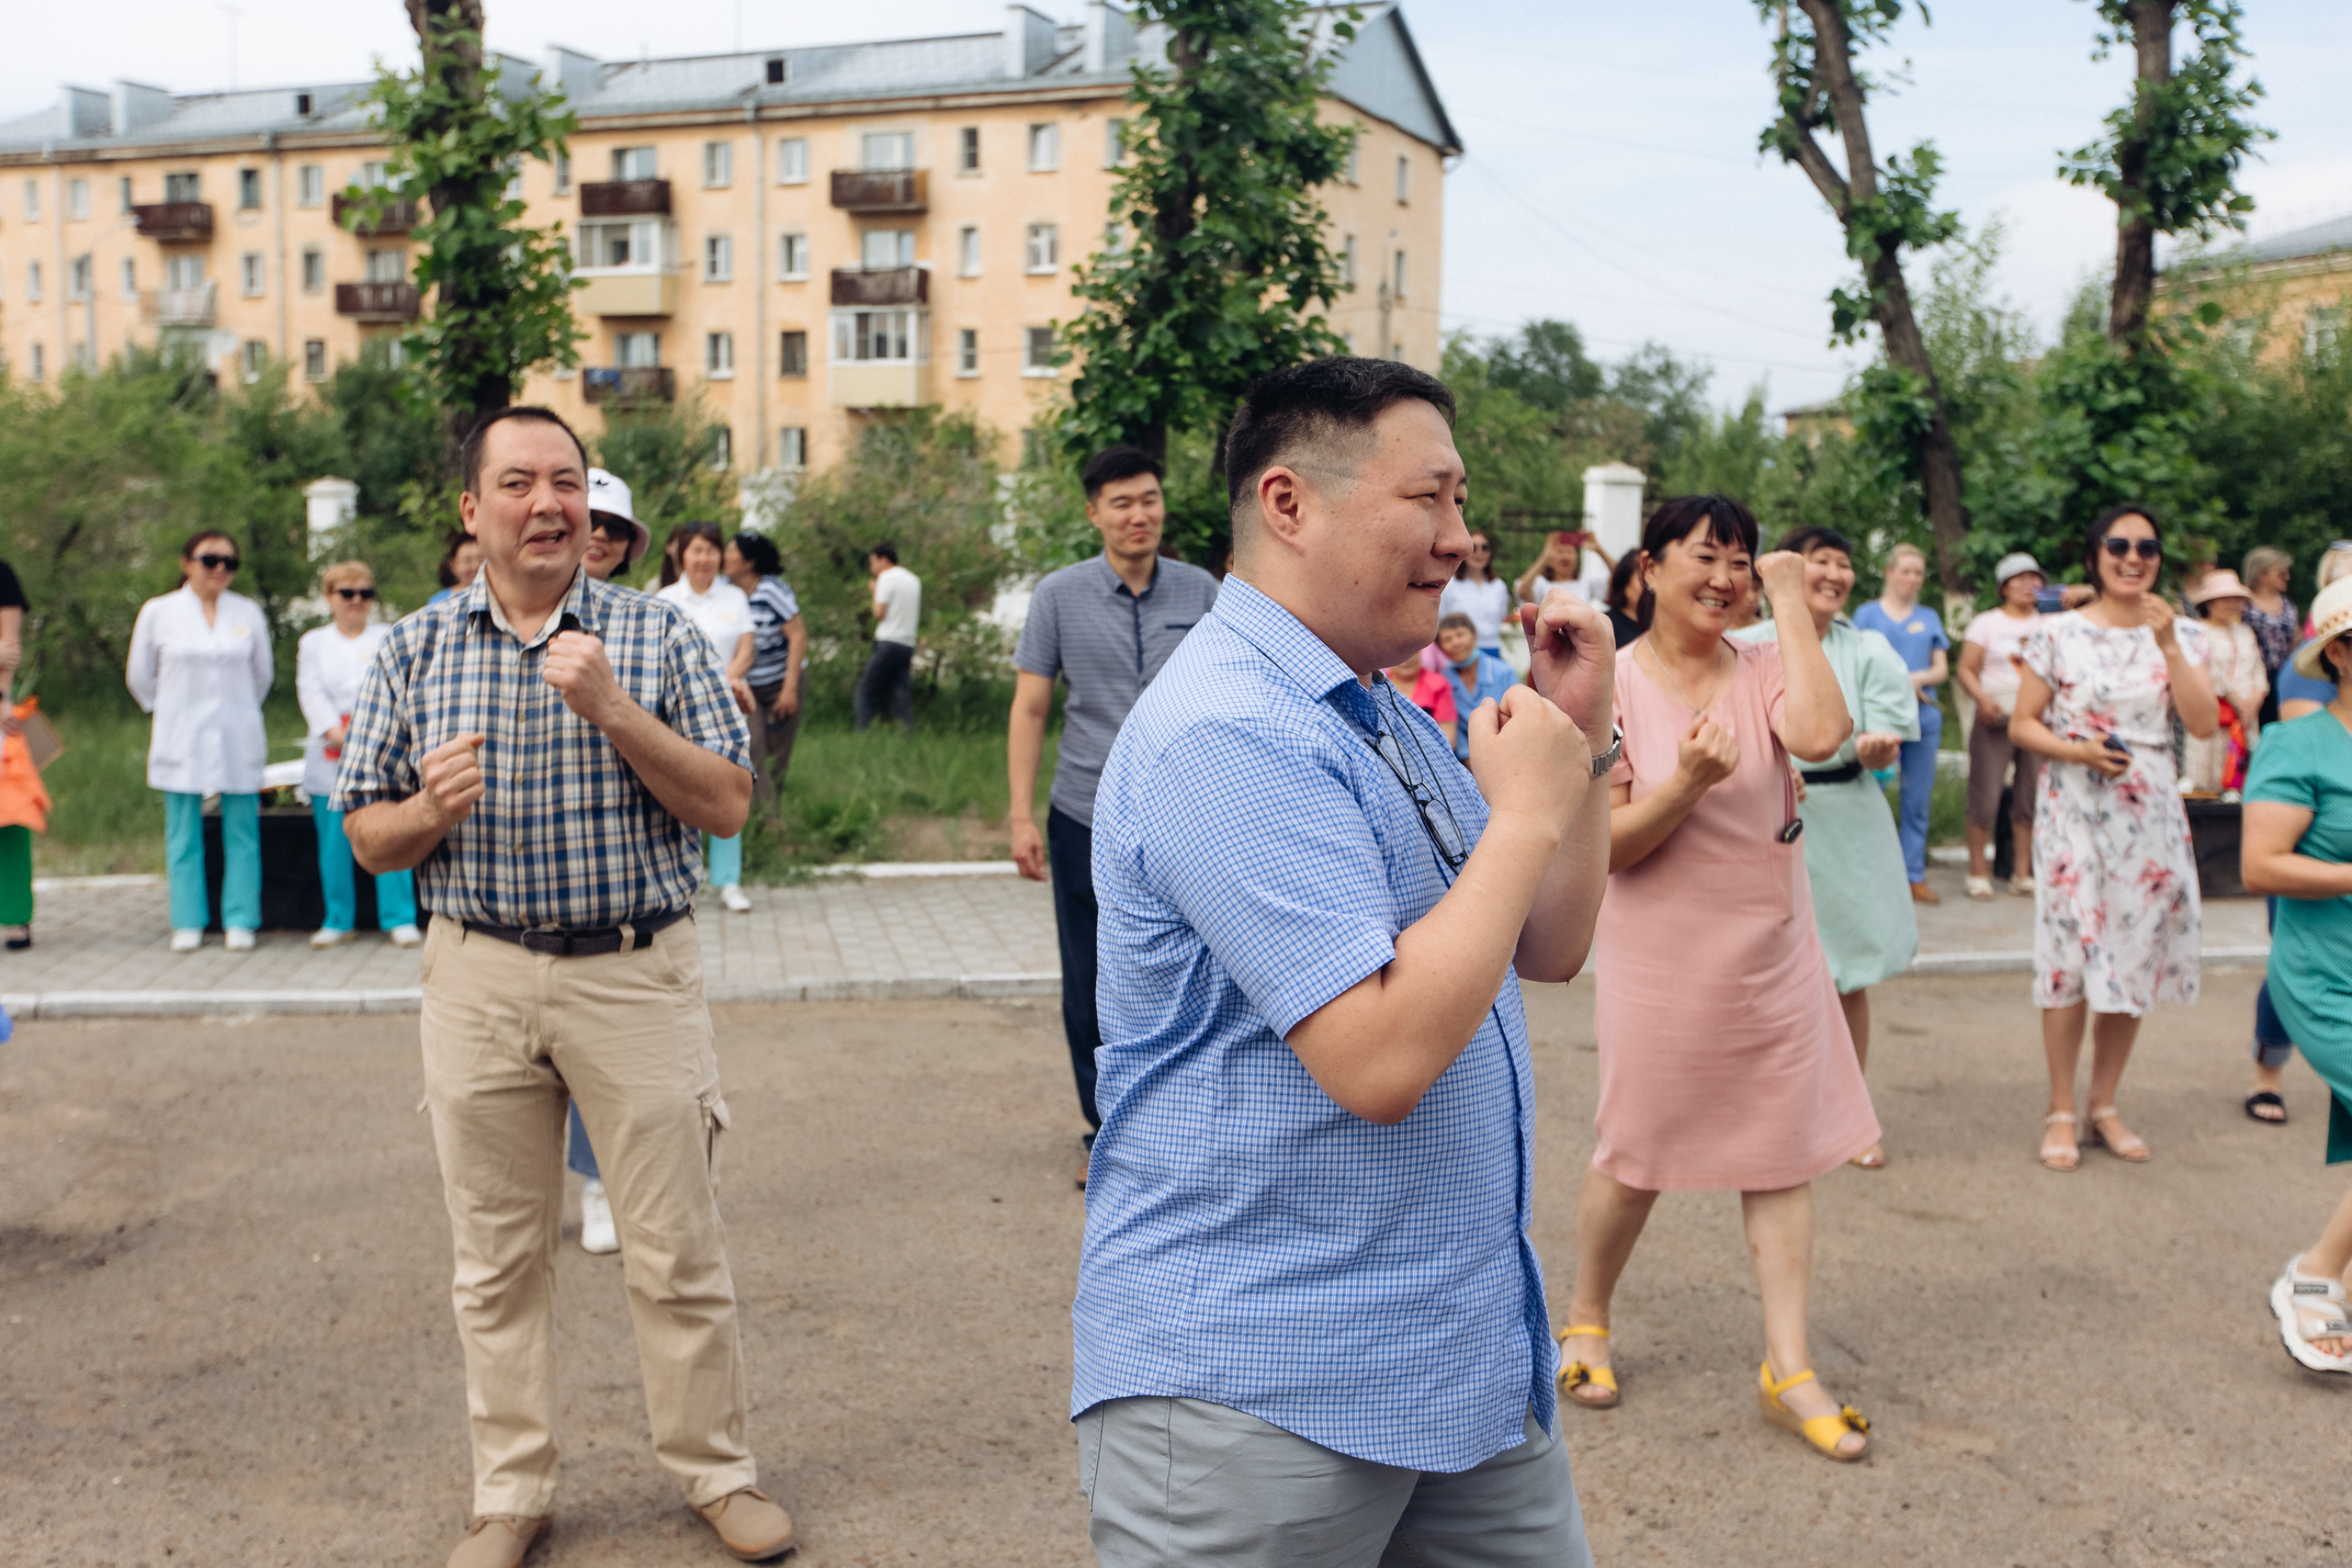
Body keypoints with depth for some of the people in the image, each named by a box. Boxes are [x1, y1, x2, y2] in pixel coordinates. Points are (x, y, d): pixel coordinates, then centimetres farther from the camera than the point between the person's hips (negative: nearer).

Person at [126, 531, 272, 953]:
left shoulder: (249, 613, 5)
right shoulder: (158, 613, 2)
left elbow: (262, 673, 18)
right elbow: (140, 675, 12)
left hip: (238, 741, 1)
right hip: (182, 741, -1)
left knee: (241, 834, 1)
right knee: (184, 836, 3)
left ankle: (240, 922, 7)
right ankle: (188, 924, 10)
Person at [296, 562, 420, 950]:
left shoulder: (388, 638, 11)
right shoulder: (312, 642, 14)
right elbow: (310, 692, 3)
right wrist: (336, 733, -13)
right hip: (329, 757, 2)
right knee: (333, 842, 3)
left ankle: (400, 918, -1)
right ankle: (338, 921, 13)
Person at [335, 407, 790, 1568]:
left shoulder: (658, 634, 0)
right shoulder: (416, 648, 5)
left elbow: (729, 807, -6)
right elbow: (368, 838, 7)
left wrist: (610, 708, -18)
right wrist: (430, 809, -16)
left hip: (637, 973, -2)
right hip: (479, 979, 2)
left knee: (677, 1253, 5)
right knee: (496, 1260, 12)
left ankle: (714, 1472, 23)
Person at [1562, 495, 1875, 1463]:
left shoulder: (1763, 668, -2)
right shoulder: (1611, 684, -9)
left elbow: (1820, 734, -24)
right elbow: (1604, 843, -11)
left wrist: (1792, 602, -16)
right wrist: (1691, 779, -27)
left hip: (1773, 957, 3)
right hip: (1661, 966, -3)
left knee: (1781, 1157, 6)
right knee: (1634, 1159, 11)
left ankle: (1789, 1369, 17)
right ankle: (1585, 1323, 34)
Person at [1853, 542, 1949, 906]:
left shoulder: (1929, 618, 16)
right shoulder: (1867, 614, 7)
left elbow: (1941, 668, 11)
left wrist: (1919, 678, -10)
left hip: (1923, 718, 3)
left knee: (1918, 800, 4)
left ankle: (1915, 876, 10)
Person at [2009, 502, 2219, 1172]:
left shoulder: (2181, 635, 6)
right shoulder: (2058, 634, -1)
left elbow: (2204, 724, -7)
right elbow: (2022, 723, 0)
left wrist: (2169, 644, -14)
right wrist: (2077, 751, -17)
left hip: (2151, 816, 3)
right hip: (2074, 812, -3)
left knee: (2134, 960, 7)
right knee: (2070, 957, -4)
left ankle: (2104, 1105, 21)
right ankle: (2061, 1112, 7)